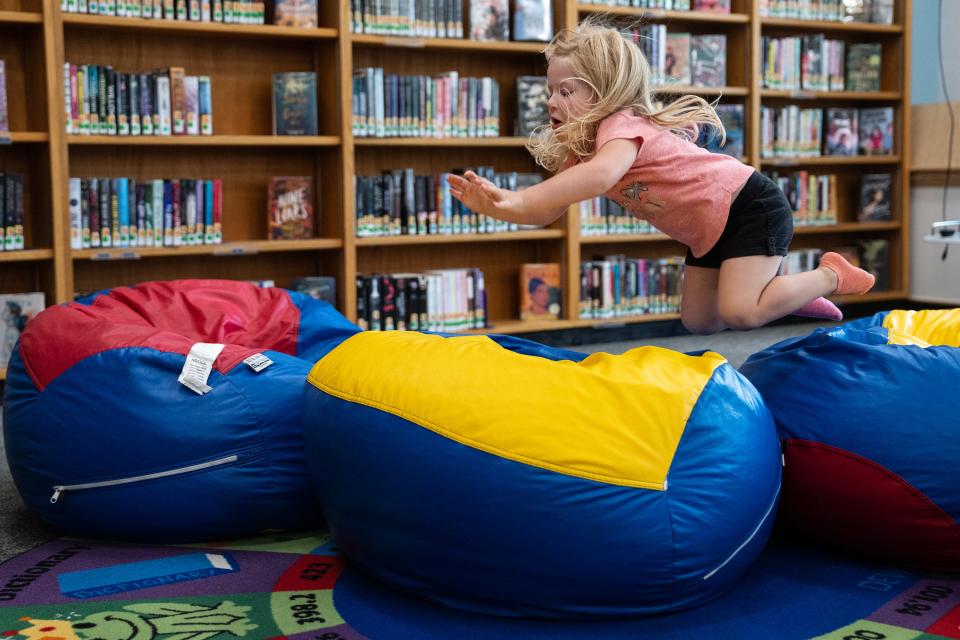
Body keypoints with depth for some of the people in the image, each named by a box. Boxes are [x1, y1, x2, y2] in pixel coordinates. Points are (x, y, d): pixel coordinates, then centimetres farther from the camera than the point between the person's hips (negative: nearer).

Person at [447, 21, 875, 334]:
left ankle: (831, 275, 4)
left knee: (740, 314, -20)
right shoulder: (583, 148, 0)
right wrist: (496, 205, -29)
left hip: (752, 207, -9)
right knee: (698, 321, 10)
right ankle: (779, 287, 30)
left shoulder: (622, 124, -27)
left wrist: (520, 199, -55)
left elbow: (602, 175, -51)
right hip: (709, 231, 9)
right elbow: (545, 215, -9)